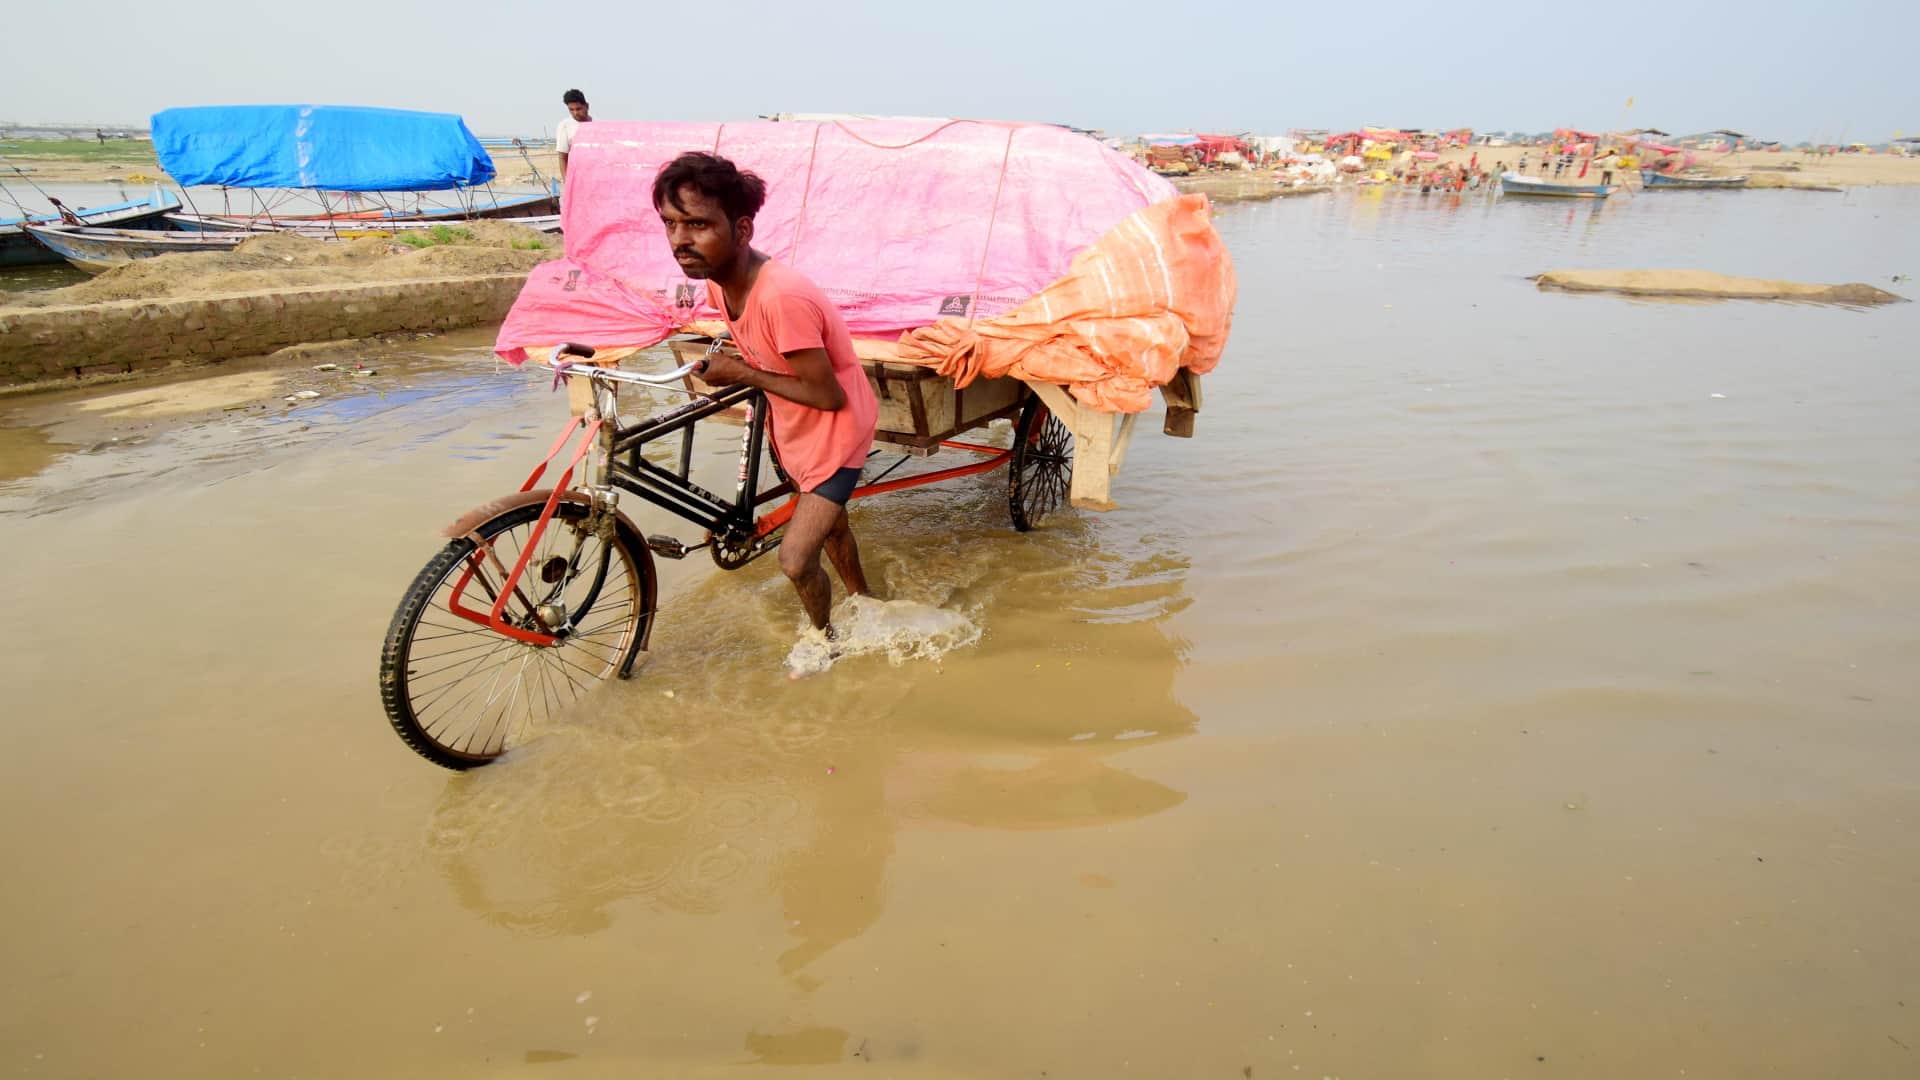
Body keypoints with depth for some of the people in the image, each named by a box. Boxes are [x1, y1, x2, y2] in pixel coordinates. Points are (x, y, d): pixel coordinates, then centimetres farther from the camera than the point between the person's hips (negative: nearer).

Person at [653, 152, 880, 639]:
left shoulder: (783, 296, -37)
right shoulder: (718, 282, -10)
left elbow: (828, 395, -29)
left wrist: (742, 374, -23)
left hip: (835, 429, -8)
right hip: (794, 427, 8)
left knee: (796, 561, -6)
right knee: (827, 518, 28)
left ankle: (823, 637, 25)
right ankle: (860, 597, 54)